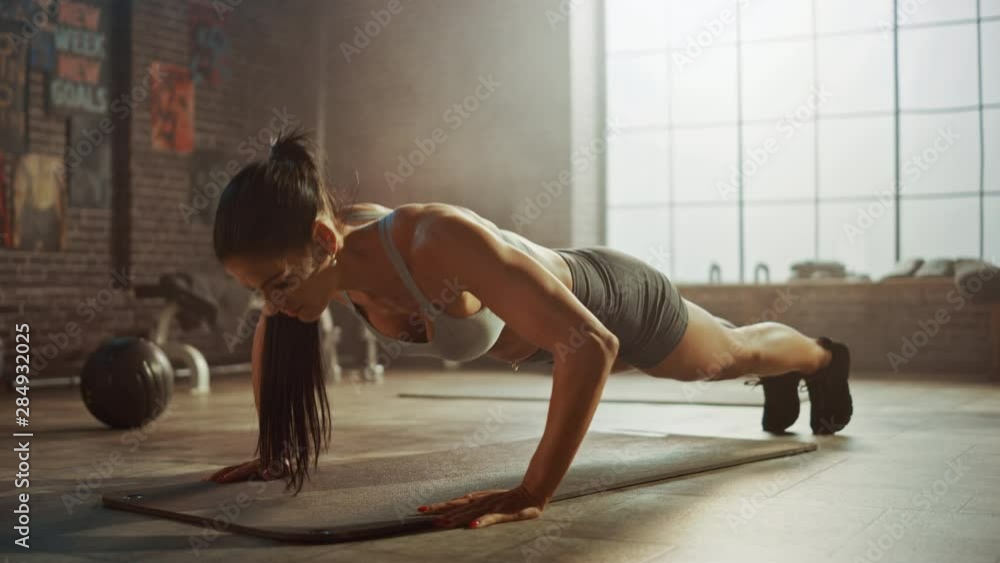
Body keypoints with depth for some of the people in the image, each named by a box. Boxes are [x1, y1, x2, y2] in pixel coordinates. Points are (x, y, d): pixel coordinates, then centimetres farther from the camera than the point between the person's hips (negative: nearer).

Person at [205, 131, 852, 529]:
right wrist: (277, 451, -7)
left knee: (731, 354, 28)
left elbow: (591, 345, -53)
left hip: (615, 301, -7)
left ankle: (824, 358, 64)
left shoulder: (438, 240, -49)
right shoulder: (327, 249, -27)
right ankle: (779, 380, 73)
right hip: (551, 311, 7)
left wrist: (531, 494, -55)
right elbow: (272, 332, -5)